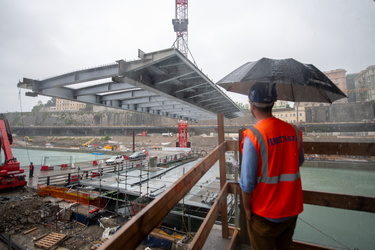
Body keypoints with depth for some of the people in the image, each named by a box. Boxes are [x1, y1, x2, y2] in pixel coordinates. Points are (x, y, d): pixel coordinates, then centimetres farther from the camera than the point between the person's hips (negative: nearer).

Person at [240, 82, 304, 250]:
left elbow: (247, 182, -22)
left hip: (264, 213, -5)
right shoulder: (294, 131, -8)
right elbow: (299, 162, 9)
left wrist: (247, 209, -7)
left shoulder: (253, 136, -24)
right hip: (291, 209, 5)